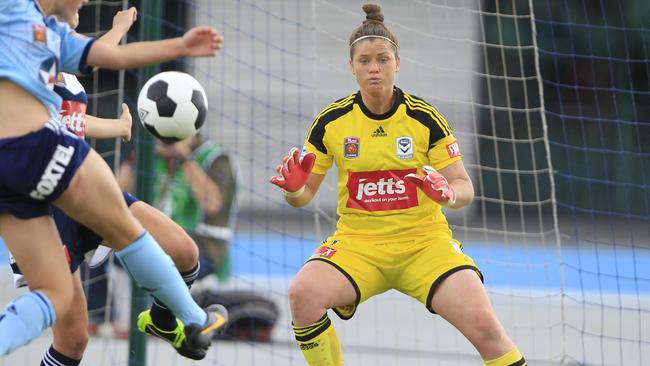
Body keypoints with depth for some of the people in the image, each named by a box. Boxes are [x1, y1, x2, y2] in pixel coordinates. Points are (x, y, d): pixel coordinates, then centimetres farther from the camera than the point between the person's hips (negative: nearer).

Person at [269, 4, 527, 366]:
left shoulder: (424, 118, -5)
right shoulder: (332, 120, -1)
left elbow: (465, 189, -3)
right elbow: (304, 195, 6)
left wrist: (448, 193, -25)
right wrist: (293, 187, -17)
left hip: (423, 241, -1)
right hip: (357, 241, 1)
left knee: (484, 325, -23)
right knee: (303, 294, -29)